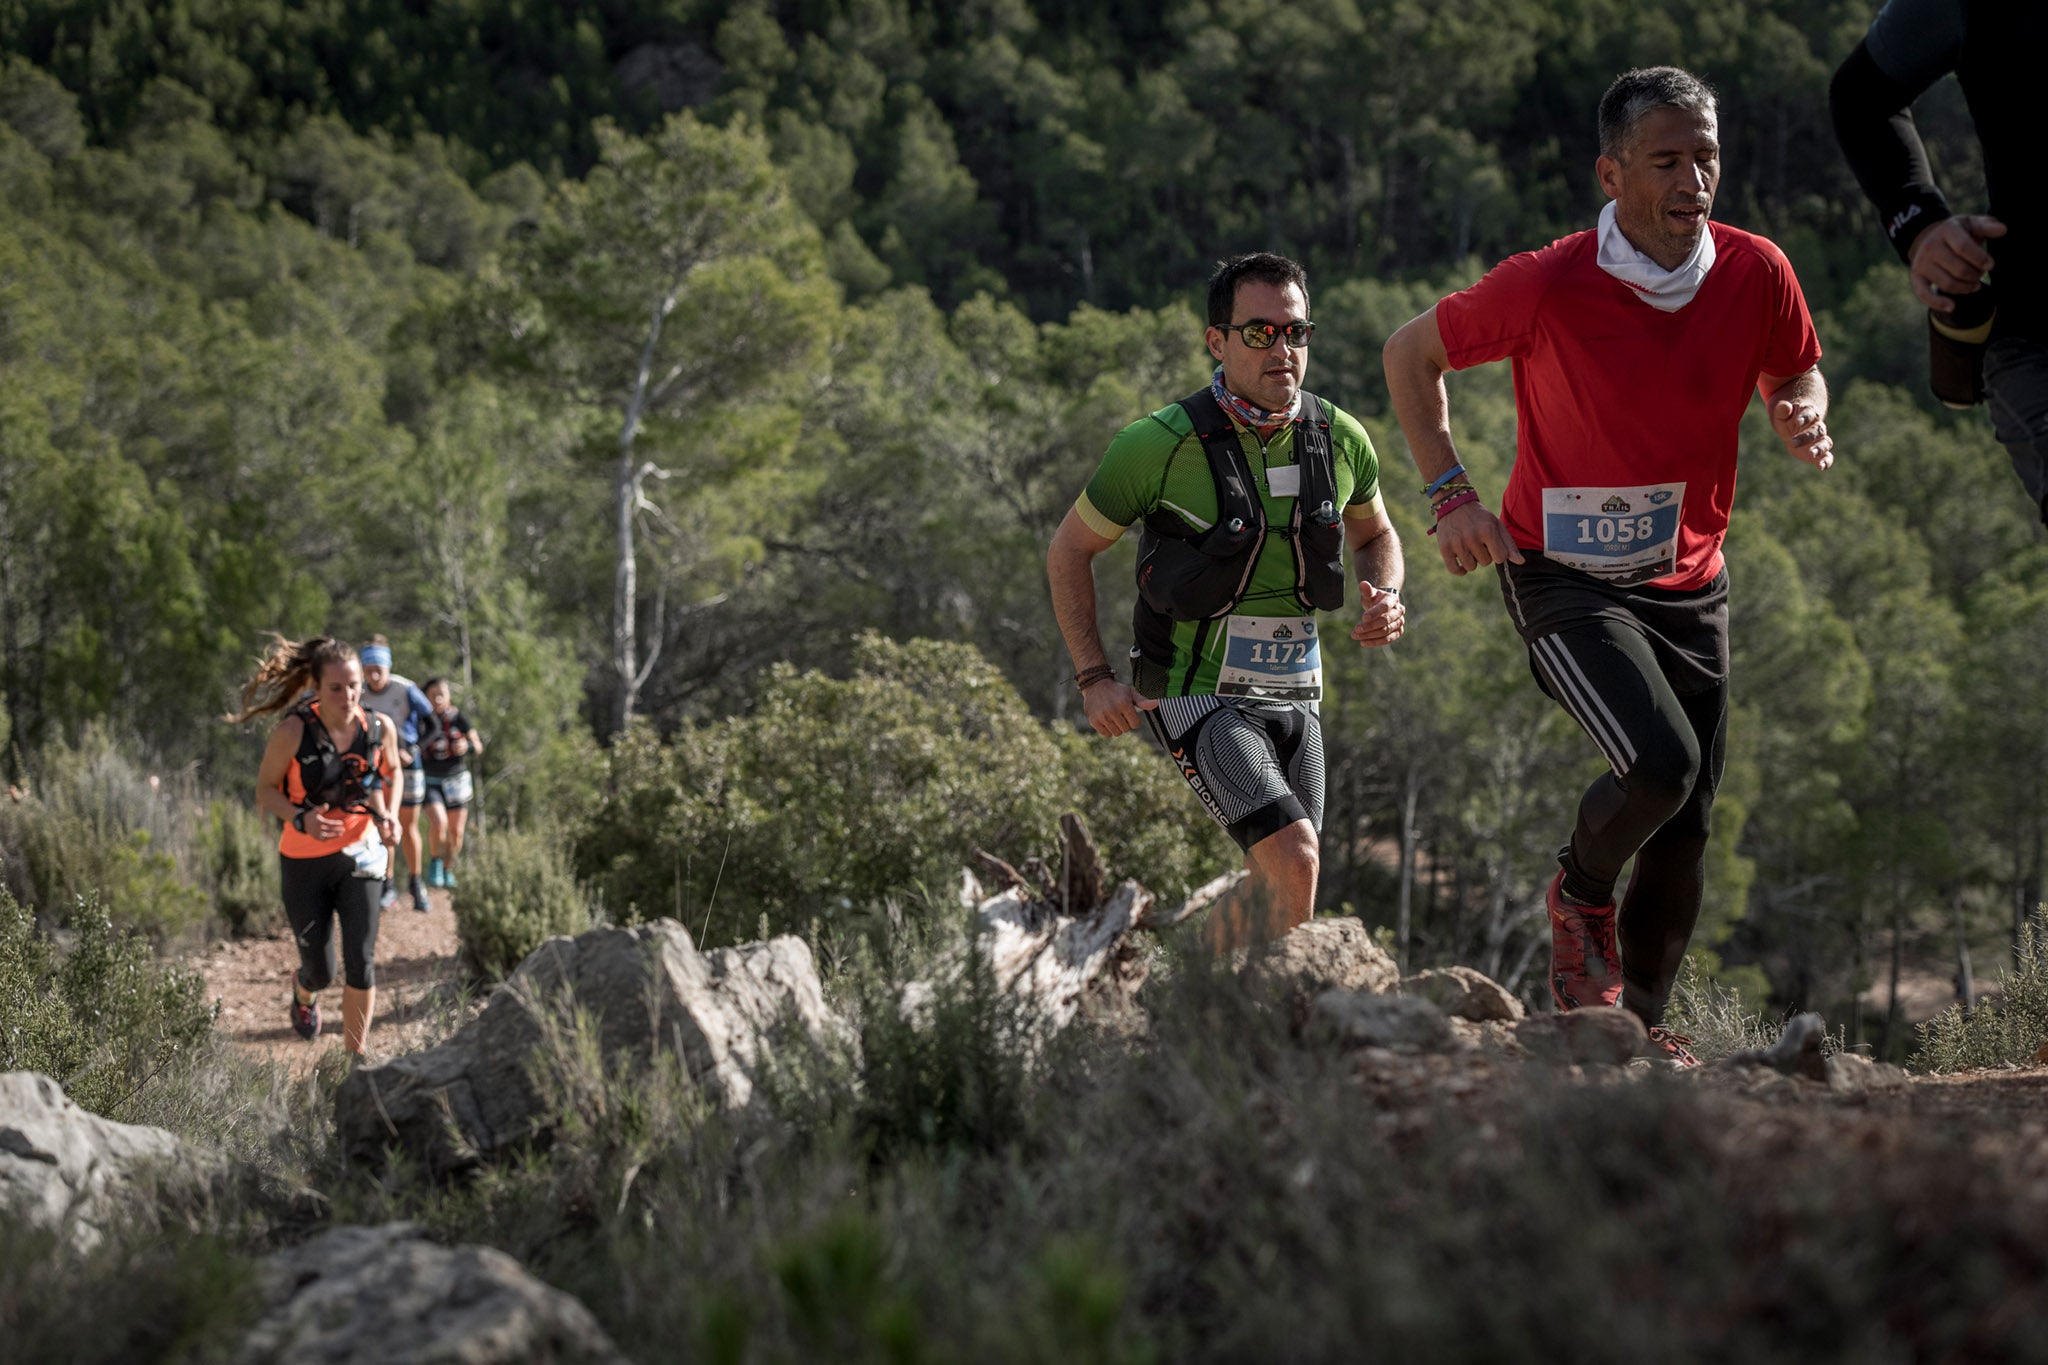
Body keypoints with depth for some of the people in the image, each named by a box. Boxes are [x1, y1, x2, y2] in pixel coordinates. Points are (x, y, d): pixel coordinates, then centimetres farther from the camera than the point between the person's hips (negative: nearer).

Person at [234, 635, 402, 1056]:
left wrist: (389, 816, -7)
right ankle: (303, 991, 48)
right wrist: (301, 819, -25)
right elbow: (265, 789, -7)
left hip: (359, 857, 2)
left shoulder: (380, 728, -9)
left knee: (361, 962, -10)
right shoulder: (293, 732, -18)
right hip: (305, 860, -2)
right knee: (320, 970, 8)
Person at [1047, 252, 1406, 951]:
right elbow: (1069, 551, -4)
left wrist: (1387, 598, -2)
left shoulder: (1341, 439, -2)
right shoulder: (1162, 443, -16)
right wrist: (1095, 678, -10)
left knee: (1276, 893, 9)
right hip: (1196, 698, -6)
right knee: (1293, 860, -23)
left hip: (1294, 695, 6)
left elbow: (1374, 533, 19)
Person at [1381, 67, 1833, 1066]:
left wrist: (1805, 421, -13)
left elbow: (1796, 373, 12)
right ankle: (1580, 896, 7)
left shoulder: (1755, 274, -8)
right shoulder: (1547, 286, -19)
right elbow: (1411, 354, -4)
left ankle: (1644, 1021, 23)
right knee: (1661, 763, -25)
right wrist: (1450, 495, -12)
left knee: (1688, 828, 4)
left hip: (1689, 580, 5)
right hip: (1564, 574, -4)